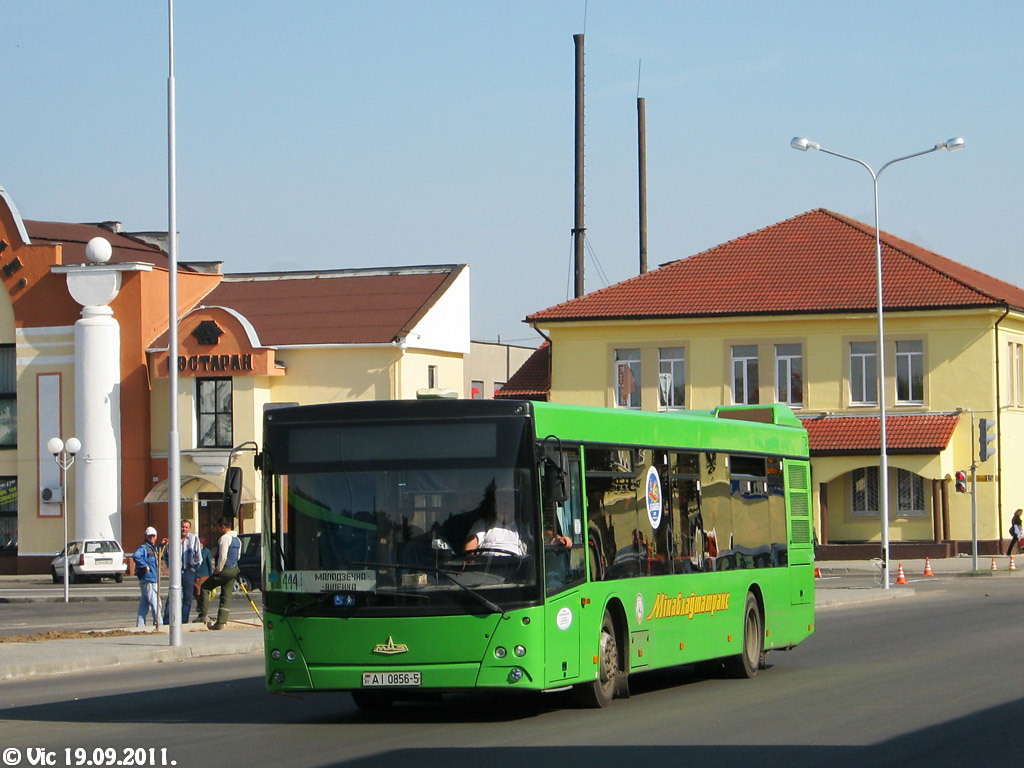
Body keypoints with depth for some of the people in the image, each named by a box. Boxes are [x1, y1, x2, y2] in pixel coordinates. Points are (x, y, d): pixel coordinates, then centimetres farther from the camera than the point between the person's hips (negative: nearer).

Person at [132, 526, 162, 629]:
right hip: (147, 580, -10)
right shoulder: (143, 547, -11)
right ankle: (158, 624, -6)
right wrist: (145, 566, -25)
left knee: (144, 605, 11)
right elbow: (136, 556, -30)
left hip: (153, 580, 10)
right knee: (155, 604, -8)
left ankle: (140, 625, 14)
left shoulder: (154, 548, 19)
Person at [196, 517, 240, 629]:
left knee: (205, 587, 5)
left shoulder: (225, 538, -14)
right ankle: (221, 622, 7)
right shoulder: (237, 539, 15)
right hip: (234, 569, 8)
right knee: (226, 596, 9)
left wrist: (218, 569, -11)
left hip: (225, 570, -8)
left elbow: (223, 556, -21)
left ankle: (203, 616, 2)